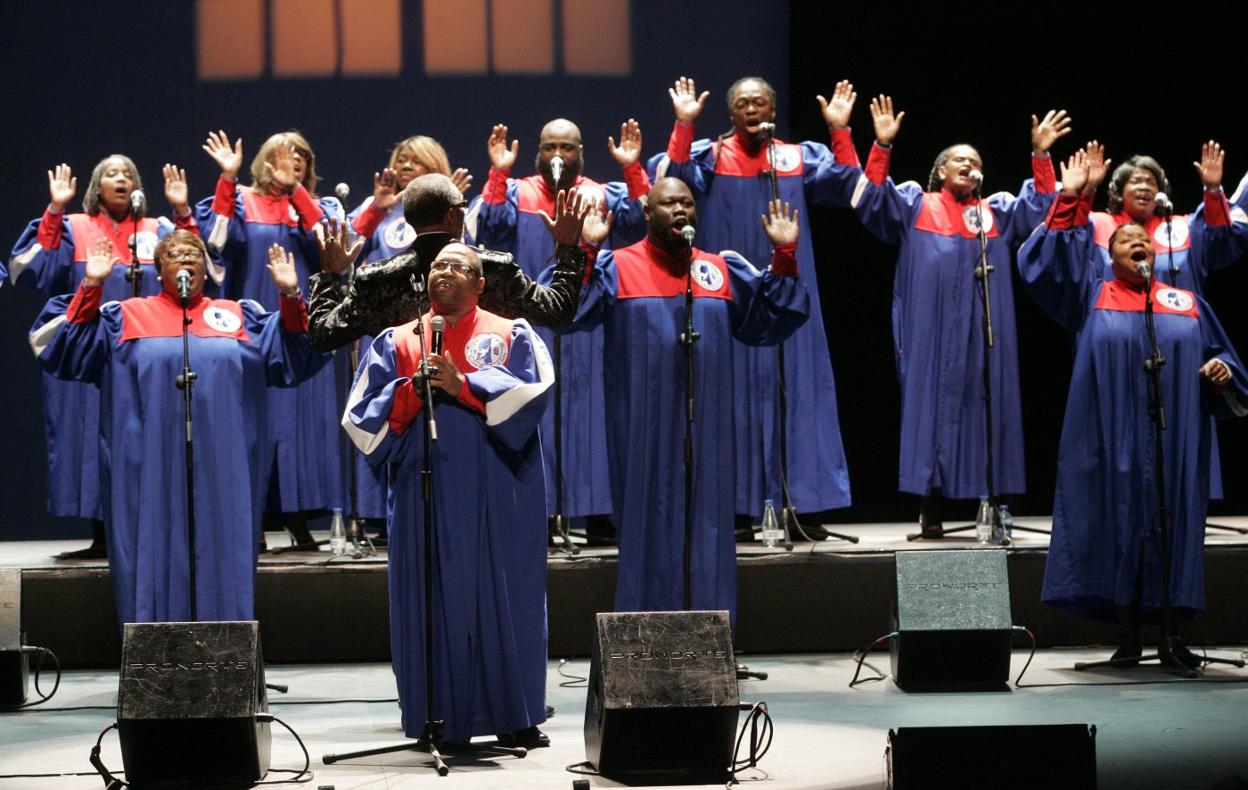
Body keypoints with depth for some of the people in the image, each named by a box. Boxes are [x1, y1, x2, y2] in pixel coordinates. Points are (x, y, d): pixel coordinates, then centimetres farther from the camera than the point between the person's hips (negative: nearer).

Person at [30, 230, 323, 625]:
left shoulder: (241, 317, 16)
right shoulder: (127, 317, 11)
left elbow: (294, 354, 8)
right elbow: (69, 348, 2)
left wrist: (290, 295, -6)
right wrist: (90, 287, -8)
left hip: (223, 469, 2)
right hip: (153, 470, -1)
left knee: (221, 559, 3)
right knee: (158, 555, -1)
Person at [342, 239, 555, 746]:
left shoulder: (511, 336, 11)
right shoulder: (398, 343, 15)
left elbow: (531, 392, -7)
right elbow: (365, 415, 6)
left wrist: (462, 385, -14)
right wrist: (413, 389, -10)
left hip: (495, 493, -1)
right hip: (426, 490, 1)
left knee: (503, 599, -3)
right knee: (434, 601, -1)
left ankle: (515, 719, 1)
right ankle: (437, 721, 3)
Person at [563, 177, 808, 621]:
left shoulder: (724, 271, 12)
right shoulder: (616, 268, 1)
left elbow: (772, 320, 10)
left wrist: (784, 256, 1)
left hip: (705, 427, 3)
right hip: (644, 428, -3)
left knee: (707, 527, 5)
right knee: (648, 526, 1)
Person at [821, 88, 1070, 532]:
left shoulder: (998, 213, 19)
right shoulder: (914, 206, 12)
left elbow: (1041, 205, 9)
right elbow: (871, 195, 0)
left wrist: (1040, 154, -4)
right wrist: (882, 146, -14)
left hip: (982, 334, 2)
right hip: (931, 332, -2)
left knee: (985, 408, -2)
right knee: (932, 408, -4)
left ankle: (993, 505, 0)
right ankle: (931, 509, -2)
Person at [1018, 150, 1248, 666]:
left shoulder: (1188, 304, 14)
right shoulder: (1092, 297, 10)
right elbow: (1052, 261, 1)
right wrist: (1070, 200, -7)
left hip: (1174, 442, 1)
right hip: (1115, 442, -1)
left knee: (1175, 523, -1)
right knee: (1121, 524, -2)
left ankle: (1174, 637, 4)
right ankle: (1129, 637, 4)